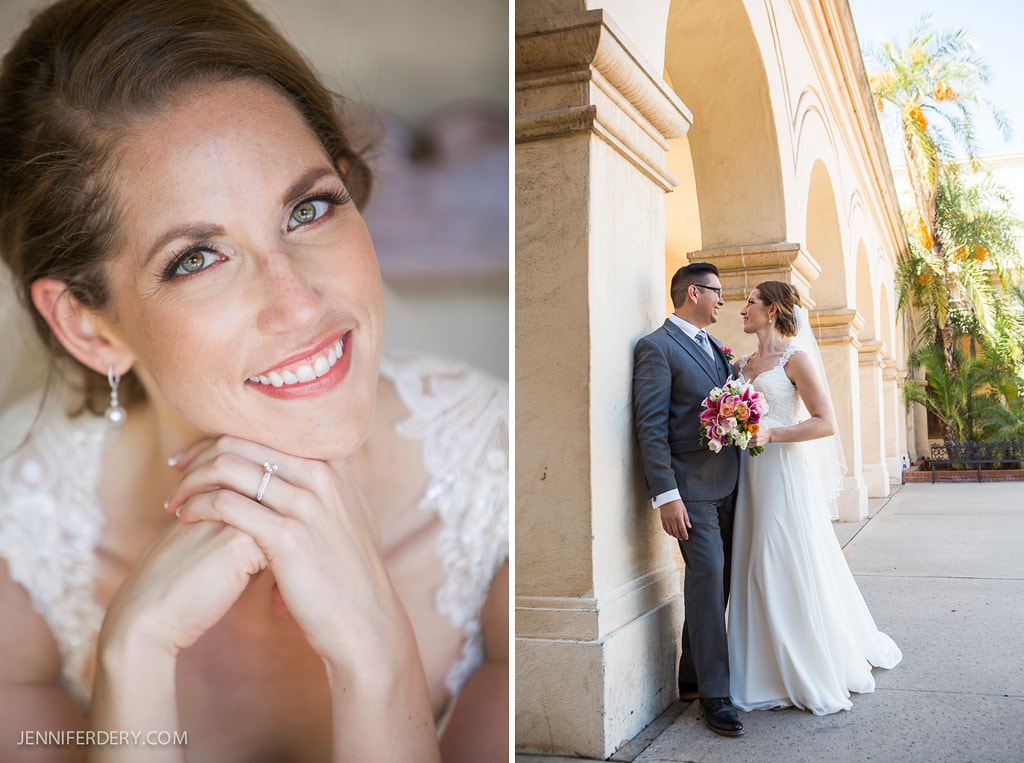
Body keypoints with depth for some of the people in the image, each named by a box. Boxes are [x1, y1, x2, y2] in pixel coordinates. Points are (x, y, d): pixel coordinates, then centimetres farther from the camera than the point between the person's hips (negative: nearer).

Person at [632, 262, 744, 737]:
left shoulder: (714, 346, 18)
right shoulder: (657, 347, -8)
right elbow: (651, 428, -14)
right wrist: (666, 495, -20)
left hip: (726, 482, 8)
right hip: (692, 484, -8)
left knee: (714, 580, 12)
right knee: (707, 575, -11)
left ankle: (692, 676, 24)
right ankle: (714, 695, -3)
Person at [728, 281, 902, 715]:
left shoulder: (794, 358, -5)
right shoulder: (743, 364, 15)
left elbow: (825, 422, -11)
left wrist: (771, 434, -21)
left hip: (785, 472, -7)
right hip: (751, 475, 7)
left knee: (792, 568, -3)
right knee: (759, 571, 7)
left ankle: (815, 676, 12)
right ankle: (774, 674, 18)